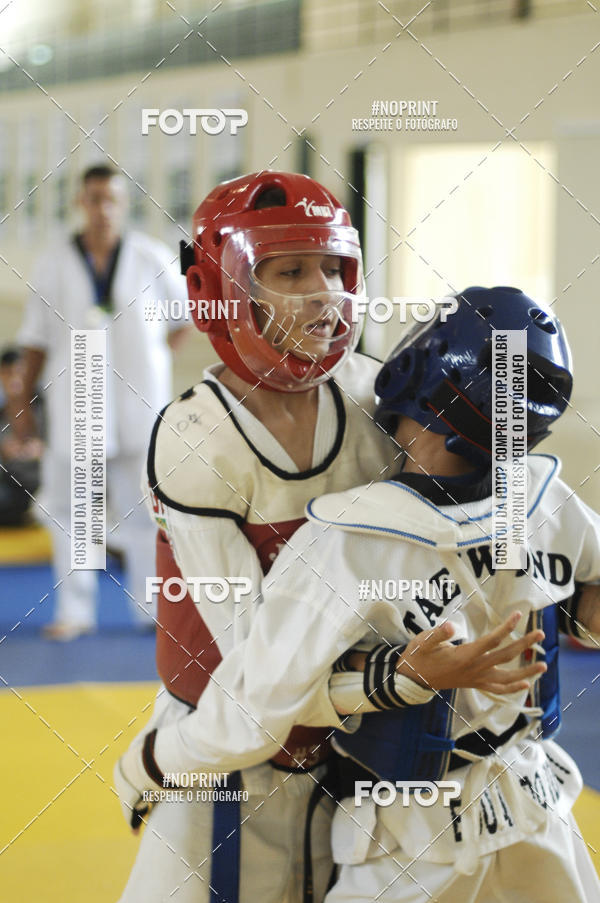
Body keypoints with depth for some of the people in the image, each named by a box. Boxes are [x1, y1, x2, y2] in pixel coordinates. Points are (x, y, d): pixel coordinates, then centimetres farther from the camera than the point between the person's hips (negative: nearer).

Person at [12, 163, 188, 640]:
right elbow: (37, 337, 6)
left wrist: (163, 350, 3)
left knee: (143, 505, 2)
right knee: (70, 506, 4)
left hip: (138, 399, -1)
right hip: (74, 399, 1)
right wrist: (24, 404, 6)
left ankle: (152, 605, 12)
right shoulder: (54, 260, 1)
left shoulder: (150, 257, -1)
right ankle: (74, 610, 13)